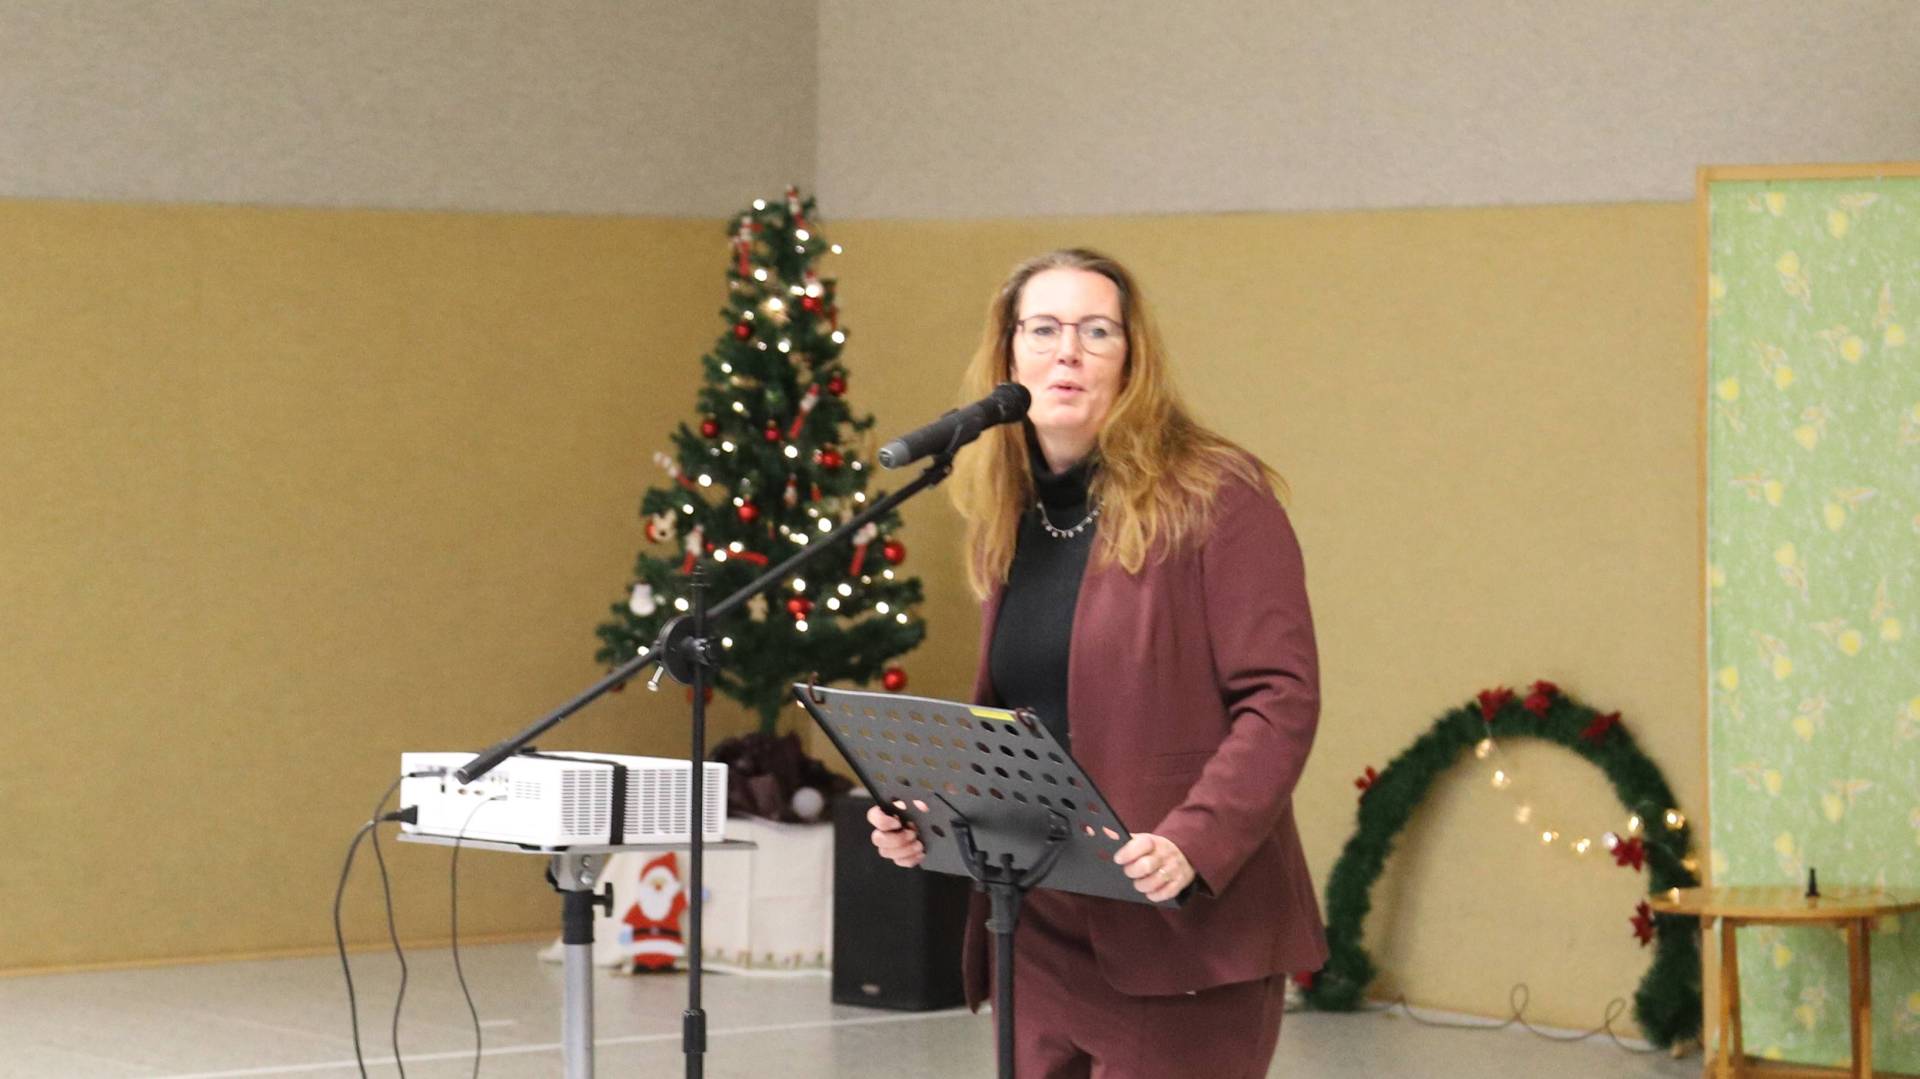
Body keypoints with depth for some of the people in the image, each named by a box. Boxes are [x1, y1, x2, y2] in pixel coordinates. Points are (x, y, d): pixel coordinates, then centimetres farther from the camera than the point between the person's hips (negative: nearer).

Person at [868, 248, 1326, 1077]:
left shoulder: (1216, 499, -7)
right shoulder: (1007, 518, 13)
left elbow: (1280, 697, -12)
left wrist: (1192, 845, -24)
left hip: (1184, 938, -6)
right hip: (1043, 931, 6)